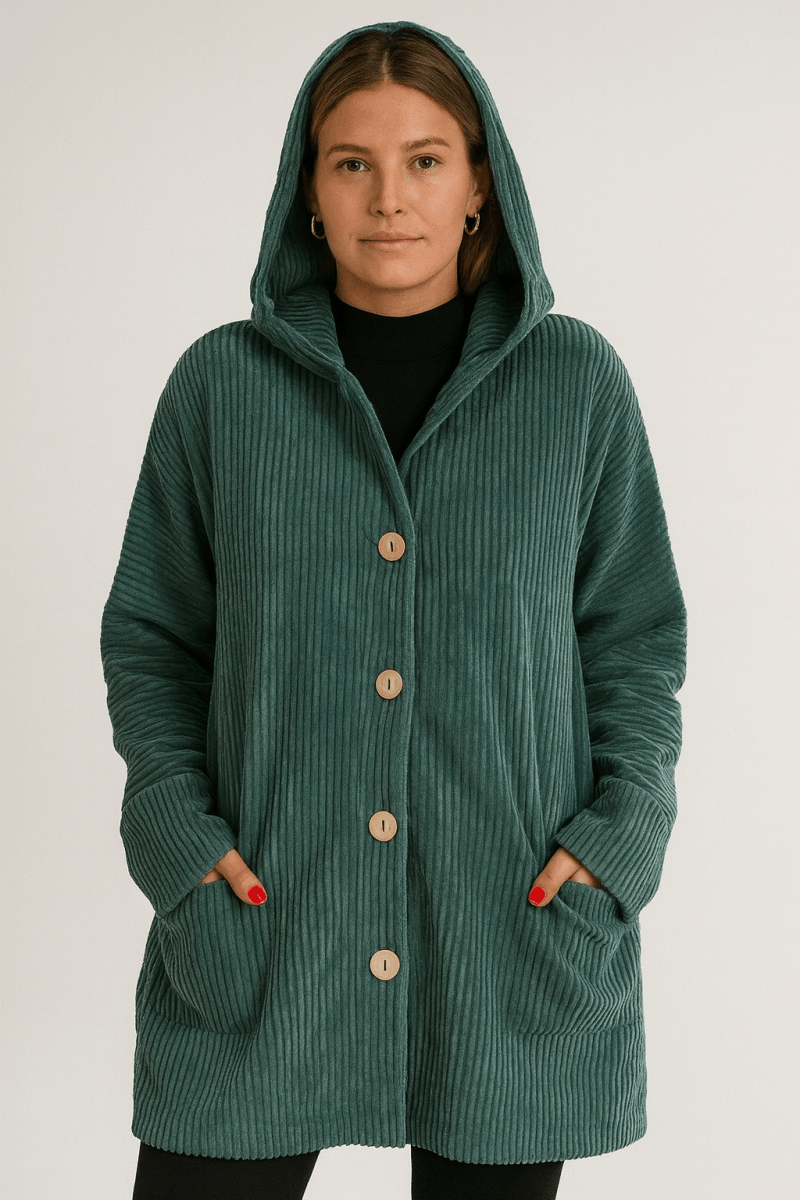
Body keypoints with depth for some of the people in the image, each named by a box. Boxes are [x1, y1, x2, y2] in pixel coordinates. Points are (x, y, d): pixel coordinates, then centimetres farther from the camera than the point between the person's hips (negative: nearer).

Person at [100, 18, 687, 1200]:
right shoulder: (222, 382, 1)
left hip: (513, 935, 1)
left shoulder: (577, 382, 1)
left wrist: (620, 831, -7)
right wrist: (177, 828, -7)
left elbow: (634, 634, 7)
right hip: (262, 931, 0)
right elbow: (153, 634, 7)